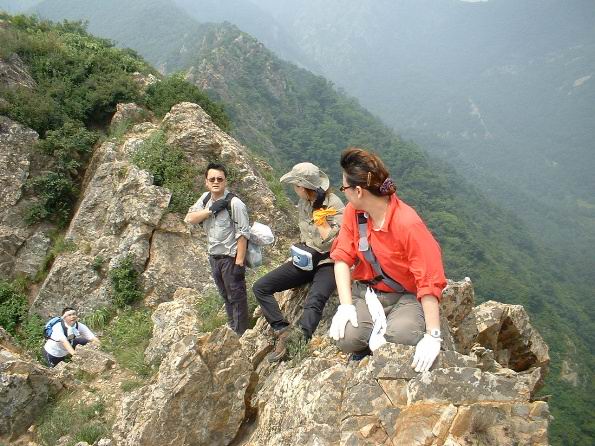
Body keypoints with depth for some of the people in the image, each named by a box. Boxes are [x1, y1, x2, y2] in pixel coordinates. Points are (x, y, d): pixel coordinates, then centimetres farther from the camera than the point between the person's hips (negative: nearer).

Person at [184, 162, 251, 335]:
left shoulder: (235, 204, -19)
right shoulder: (206, 198, 2)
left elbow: (243, 234, -20)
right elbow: (189, 218, -4)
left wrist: (239, 263, -22)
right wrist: (210, 210, -18)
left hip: (231, 258, -7)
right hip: (214, 256, 7)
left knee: (236, 297, 5)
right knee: (225, 296, 22)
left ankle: (241, 334, 20)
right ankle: (232, 330, 40)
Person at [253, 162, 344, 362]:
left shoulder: (333, 205, -14)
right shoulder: (303, 203, 7)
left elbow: (336, 242, -20)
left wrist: (322, 221, -23)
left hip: (328, 262, -7)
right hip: (306, 260, 8)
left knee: (314, 301, -37)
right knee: (260, 287, -7)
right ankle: (282, 330, -18)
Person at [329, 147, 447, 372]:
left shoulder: (408, 224, -25)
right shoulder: (353, 212, -6)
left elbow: (429, 280, -26)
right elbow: (342, 258, -5)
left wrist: (433, 336, -29)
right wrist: (346, 305, -18)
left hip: (407, 296, -3)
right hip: (367, 292, 4)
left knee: (399, 338, -33)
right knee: (346, 337, -25)